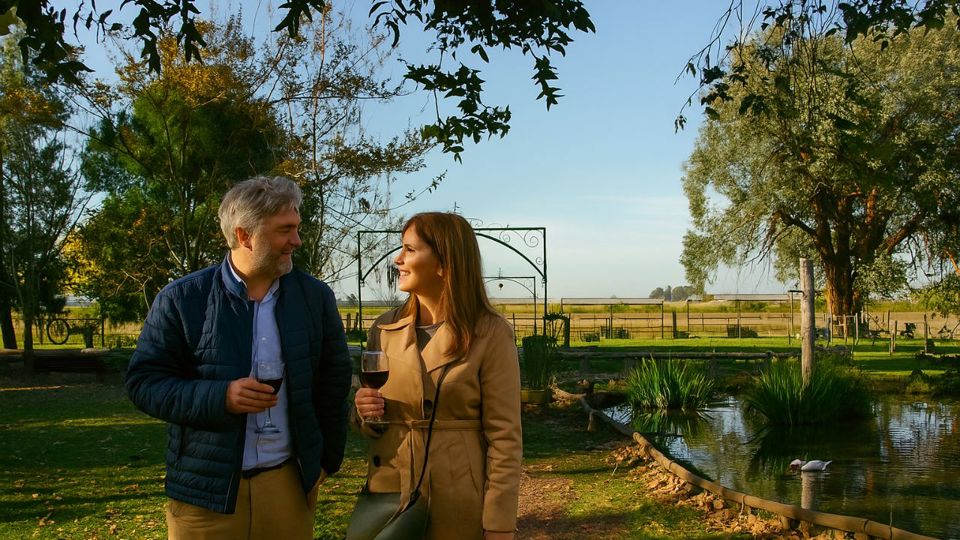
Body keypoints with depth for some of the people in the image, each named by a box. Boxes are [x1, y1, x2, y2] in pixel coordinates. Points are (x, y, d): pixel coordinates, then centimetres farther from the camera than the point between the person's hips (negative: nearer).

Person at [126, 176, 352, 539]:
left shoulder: (315, 297, 3)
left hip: (290, 483, 2)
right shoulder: (182, 299, -5)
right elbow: (143, 381, -4)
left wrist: (328, 459, 8)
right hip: (206, 486, -2)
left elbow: (334, 382, 9)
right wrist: (219, 397, -18)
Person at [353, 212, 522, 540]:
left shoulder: (491, 334, -10)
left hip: (459, 509, -4)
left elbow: (505, 437, -11)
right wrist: (366, 412, -9)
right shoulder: (384, 329, 4)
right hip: (389, 493, 4)